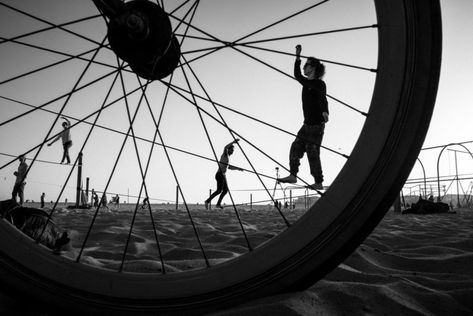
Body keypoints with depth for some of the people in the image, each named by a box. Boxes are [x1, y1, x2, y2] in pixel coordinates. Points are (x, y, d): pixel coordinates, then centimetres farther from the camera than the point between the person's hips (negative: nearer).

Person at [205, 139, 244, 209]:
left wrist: (238, 168, 29)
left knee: (225, 190, 9)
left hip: (223, 175, 10)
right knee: (219, 190, -15)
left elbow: (230, 167, 34)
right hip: (220, 175, -10)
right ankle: (208, 201, -10)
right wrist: (234, 142, -27)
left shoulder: (227, 157, 22)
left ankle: (218, 204, 13)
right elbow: (225, 147, -28)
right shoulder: (225, 154, -5)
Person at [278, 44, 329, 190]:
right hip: (307, 124, 8)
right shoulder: (307, 83, 14)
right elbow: (297, 74, 31)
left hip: (316, 125, -8)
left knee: (312, 153, -7)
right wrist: (298, 57, 28)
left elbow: (322, 99, -26)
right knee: (296, 147, 5)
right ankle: (293, 175, 7)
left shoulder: (319, 84, -10)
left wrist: (324, 112, -45)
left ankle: (319, 183, -1)